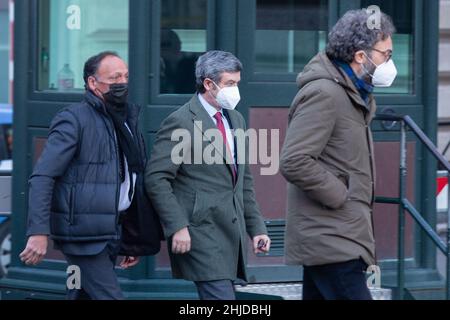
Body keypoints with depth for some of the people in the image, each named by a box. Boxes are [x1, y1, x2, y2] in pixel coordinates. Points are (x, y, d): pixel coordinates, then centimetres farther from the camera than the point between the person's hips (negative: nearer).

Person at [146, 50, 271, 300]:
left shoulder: (236, 120, 17)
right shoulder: (181, 122, -8)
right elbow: (156, 178, -13)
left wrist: (256, 228, 16)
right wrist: (177, 226, -19)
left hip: (231, 233, 8)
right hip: (200, 232, -8)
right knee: (221, 296, -15)